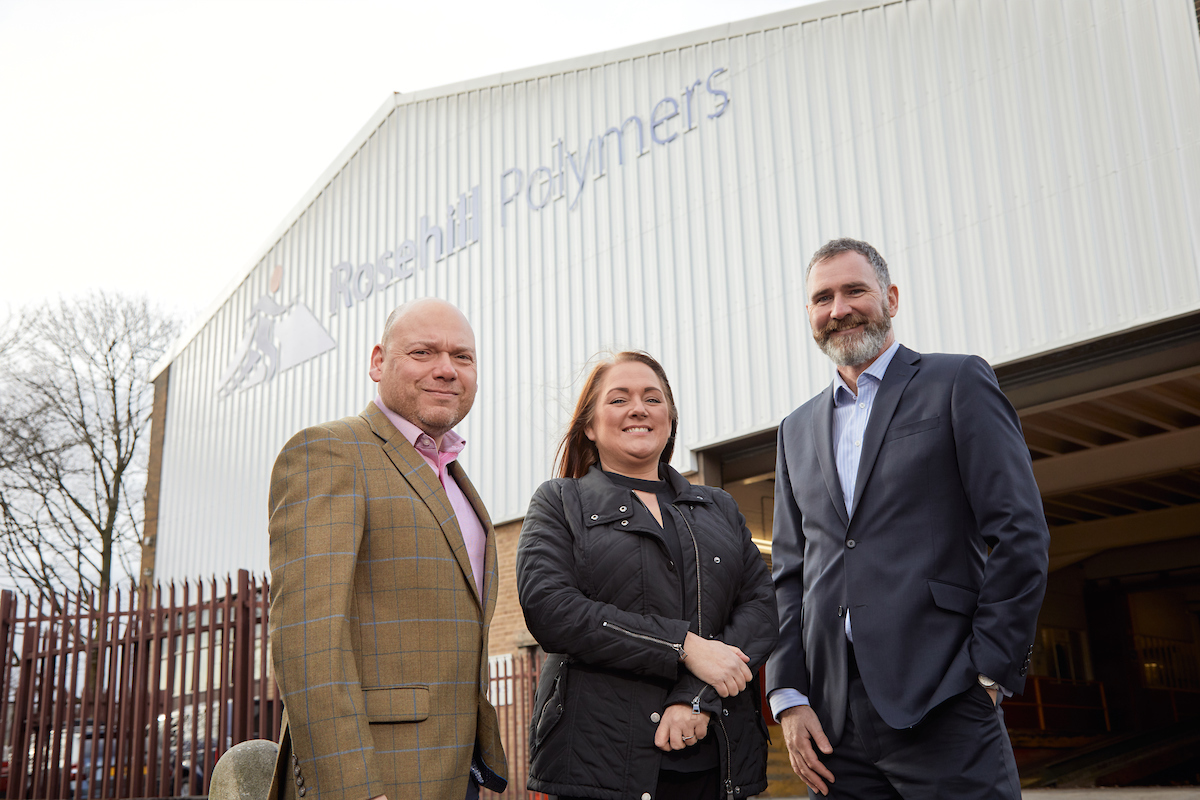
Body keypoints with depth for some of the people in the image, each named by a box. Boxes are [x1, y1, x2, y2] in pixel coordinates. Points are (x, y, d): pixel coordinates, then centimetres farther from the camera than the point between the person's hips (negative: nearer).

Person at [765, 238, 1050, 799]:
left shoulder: (958, 384, 3)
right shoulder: (798, 429, 17)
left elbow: (1021, 535, -4)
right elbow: (789, 572, 14)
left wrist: (988, 672, -9)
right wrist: (789, 697, 4)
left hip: (942, 708, -4)